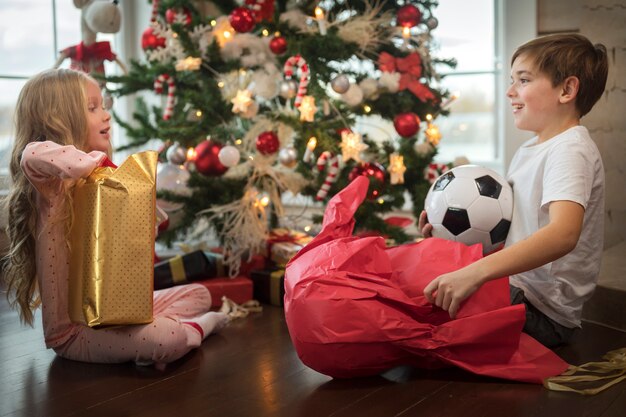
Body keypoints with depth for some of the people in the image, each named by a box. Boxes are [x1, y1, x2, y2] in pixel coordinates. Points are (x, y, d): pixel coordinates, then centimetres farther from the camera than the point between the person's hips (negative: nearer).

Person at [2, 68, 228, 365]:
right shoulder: (54, 184, -18)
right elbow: (34, 153, -44)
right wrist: (94, 160, -30)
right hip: (73, 330, -9)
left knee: (198, 293, 13)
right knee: (169, 339, -29)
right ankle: (195, 328, 1)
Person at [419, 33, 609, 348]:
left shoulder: (570, 151, -17)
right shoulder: (529, 150, 15)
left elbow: (563, 233, -35)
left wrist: (475, 272, -44)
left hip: (544, 314, -9)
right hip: (516, 289, 9)